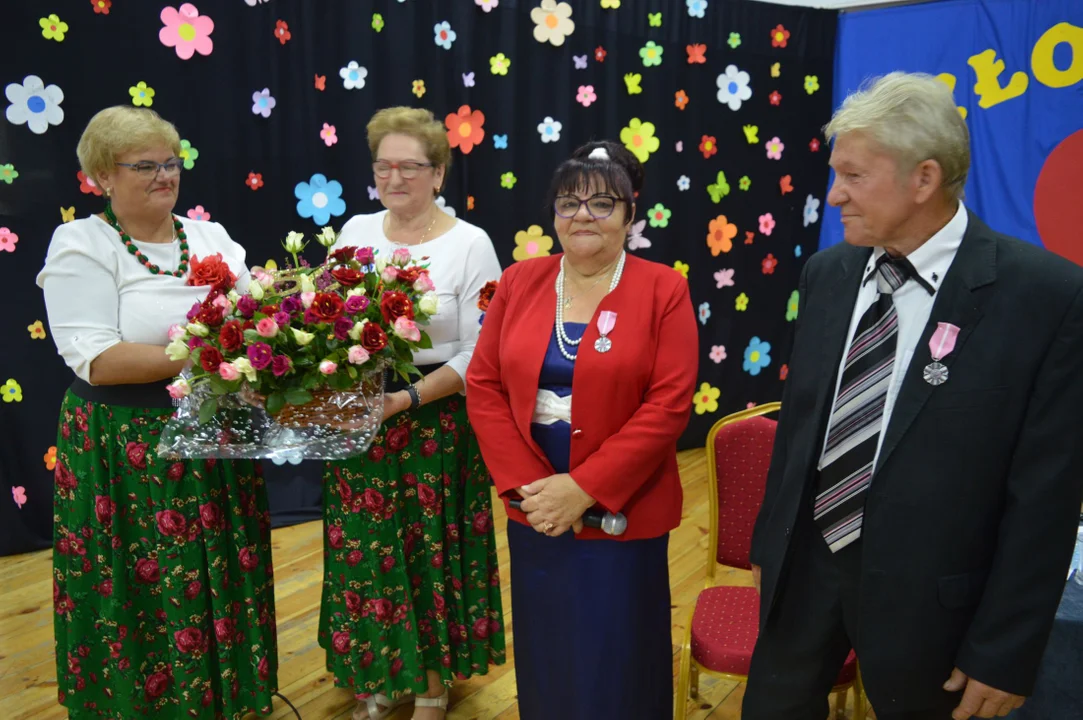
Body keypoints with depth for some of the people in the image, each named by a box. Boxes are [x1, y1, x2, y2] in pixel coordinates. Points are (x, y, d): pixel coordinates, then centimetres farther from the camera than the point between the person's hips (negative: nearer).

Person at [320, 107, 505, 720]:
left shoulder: (470, 244, -7)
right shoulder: (355, 231, 6)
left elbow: (478, 353, -10)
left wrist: (408, 400, -21)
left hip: (435, 424, -4)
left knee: (432, 552, 8)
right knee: (364, 551, 12)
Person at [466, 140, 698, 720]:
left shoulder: (663, 290, -6)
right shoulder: (519, 283, 4)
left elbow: (668, 404, -13)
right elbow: (483, 386, 1)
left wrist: (583, 489, -17)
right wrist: (525, 484, -10)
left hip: (622, 513, -3)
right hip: (534, 510, 3)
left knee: (618, 664, 11)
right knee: (545, 656, 17)